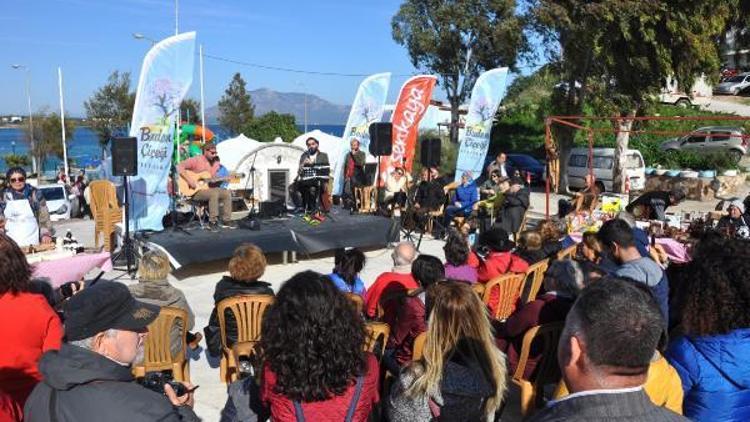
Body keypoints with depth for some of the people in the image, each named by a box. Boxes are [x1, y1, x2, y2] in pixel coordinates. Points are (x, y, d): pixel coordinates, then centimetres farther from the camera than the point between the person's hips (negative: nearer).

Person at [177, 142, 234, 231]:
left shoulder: (214, 163, 14)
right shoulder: (196, 160, -7)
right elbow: (180, 167, -18)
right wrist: (189, 180, -25)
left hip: (208, 188, 7)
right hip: (195, 191, -7)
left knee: (227, 193, -8)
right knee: (214, 193, -33)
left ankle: (226, 219, -2)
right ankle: (212, 221, -27)